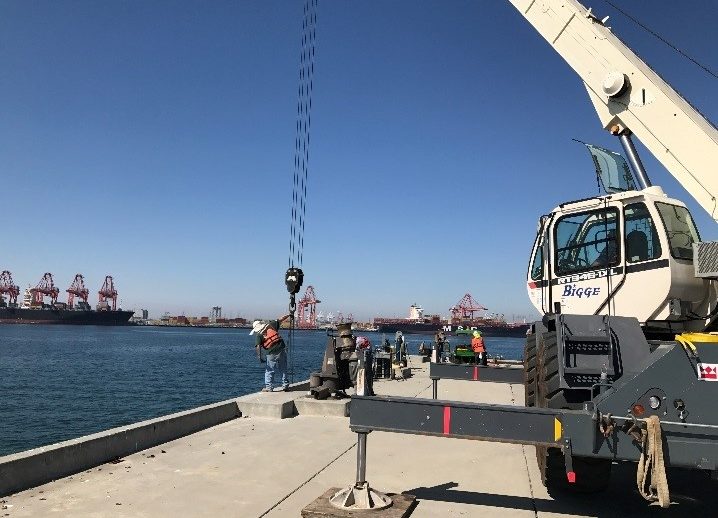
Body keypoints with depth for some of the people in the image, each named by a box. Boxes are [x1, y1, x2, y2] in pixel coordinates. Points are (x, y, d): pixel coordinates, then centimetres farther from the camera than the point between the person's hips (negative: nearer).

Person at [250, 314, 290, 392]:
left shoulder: (259, 335, 0)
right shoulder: (271, 325, 6)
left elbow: (258, 346, -10)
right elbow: (280, 320, 15)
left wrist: (260, 356, -4)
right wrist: (289, 315, 27)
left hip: (272, 354, -3)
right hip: (282, 350, 3)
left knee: (269, 371, 12)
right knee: (283, 370, 14)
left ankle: (269, 387, 11)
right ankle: (285, 385, 18)